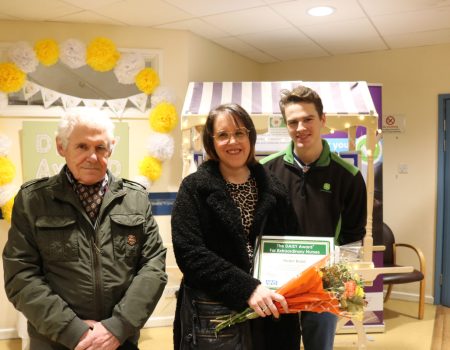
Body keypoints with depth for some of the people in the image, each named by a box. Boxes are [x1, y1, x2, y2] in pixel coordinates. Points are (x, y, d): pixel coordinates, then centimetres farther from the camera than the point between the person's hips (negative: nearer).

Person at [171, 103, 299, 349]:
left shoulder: (271, 188, 6)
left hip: (266, 312, 4)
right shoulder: (194, 188, -5)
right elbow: (189, 253, -15)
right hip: (212, 315, -3)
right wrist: (246, 288, -23)